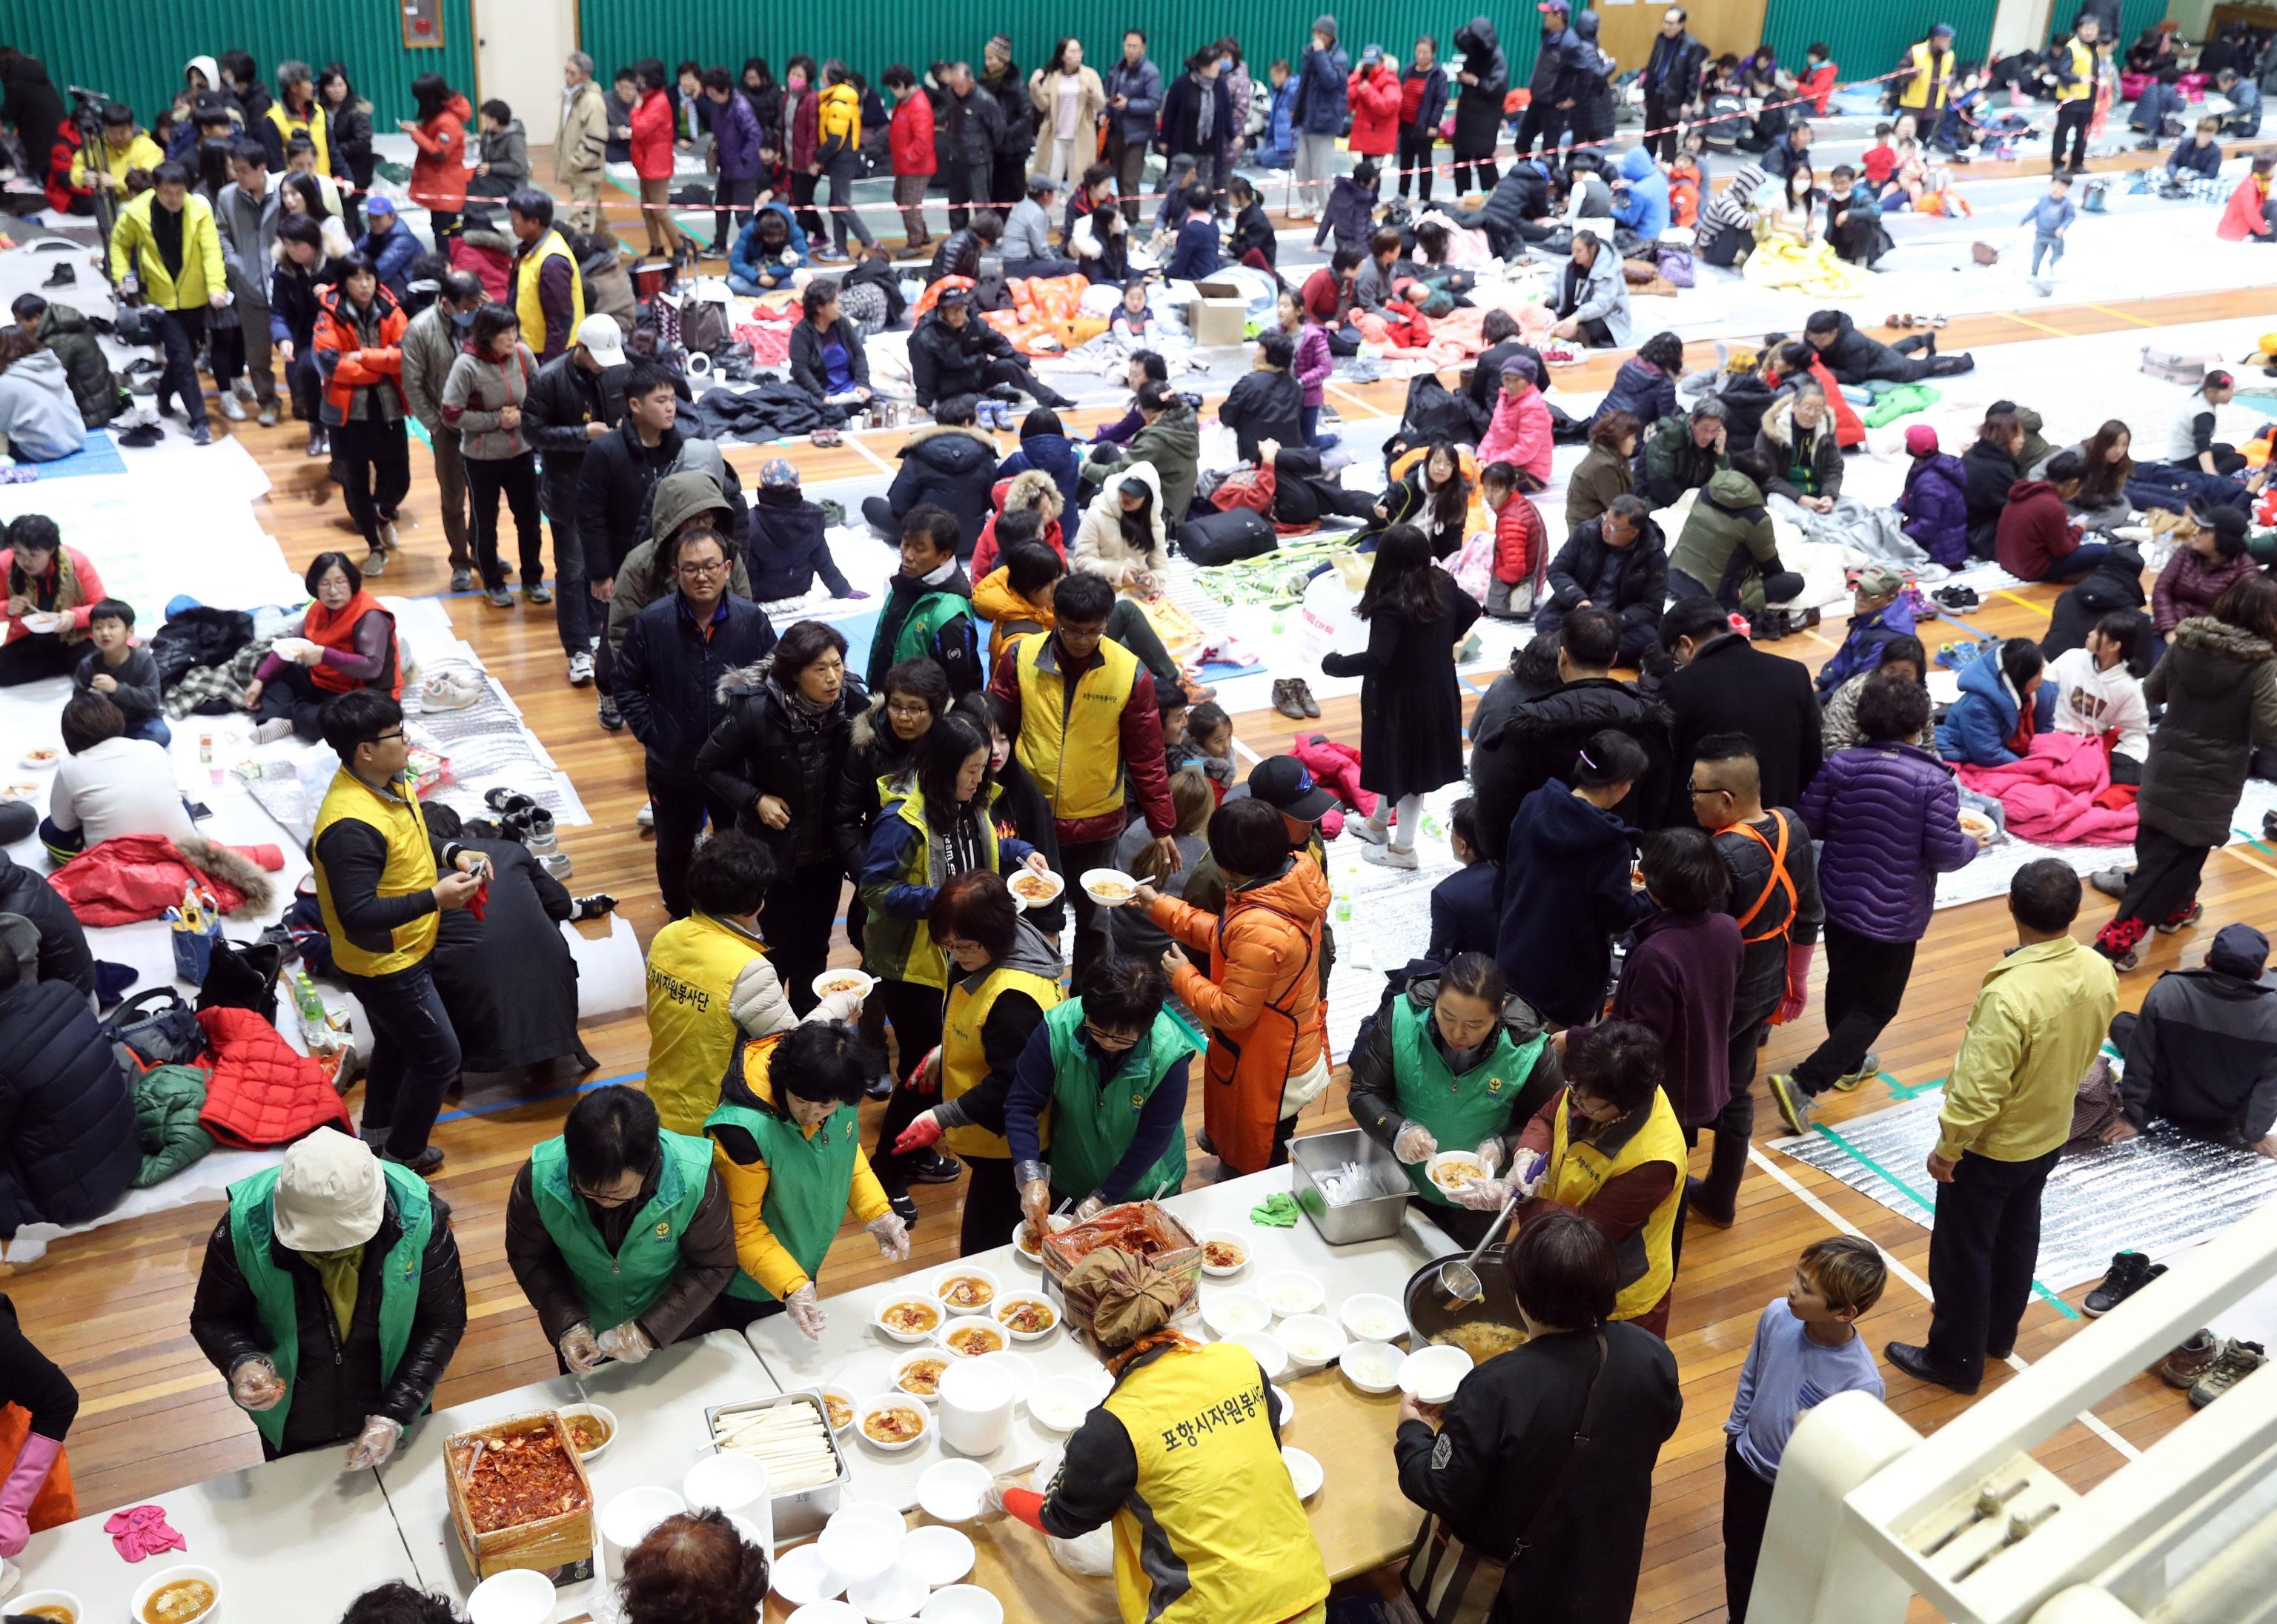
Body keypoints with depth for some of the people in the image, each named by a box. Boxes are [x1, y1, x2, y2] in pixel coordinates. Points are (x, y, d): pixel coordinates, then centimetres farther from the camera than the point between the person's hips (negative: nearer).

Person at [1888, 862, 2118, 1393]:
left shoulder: (2010, 994, -37)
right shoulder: (2100, 972, -14)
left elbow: (1978, 1092, -30)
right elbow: (2087, 1050, 4)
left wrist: (1947, 1150, -14)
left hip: (1991, 1147, -7)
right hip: (2051, 1134, 7)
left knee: (1963, 1254, 13)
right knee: (2018, 1237, 27)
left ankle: (1956, 1359, 31)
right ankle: (1999, 1334, 47)